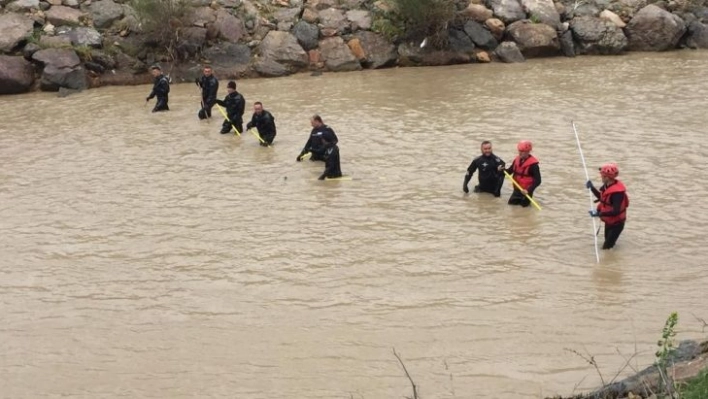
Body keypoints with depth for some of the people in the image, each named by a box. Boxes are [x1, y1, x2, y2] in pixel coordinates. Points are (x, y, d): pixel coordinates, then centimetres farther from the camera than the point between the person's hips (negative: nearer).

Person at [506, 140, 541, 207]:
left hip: (526, 190, -6)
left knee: (523, 205, 2)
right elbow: (510, 171, 9)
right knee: (511, 203, 12)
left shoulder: (533, 164, -22)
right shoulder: (516, 160, -1)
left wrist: (529, 190, -31)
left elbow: (538, 181, -23)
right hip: (517, 189, 6)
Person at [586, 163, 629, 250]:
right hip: (609, 221, 9)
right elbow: (602, 198, 15)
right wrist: (592, 188, 5)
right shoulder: (607, 186, -5)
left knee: (607, 247, -7)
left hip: (616, 223, -9)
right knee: (608, 242, 26)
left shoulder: (617, 192, -33)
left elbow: (616, 211, -36)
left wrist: (599, 214, -37)